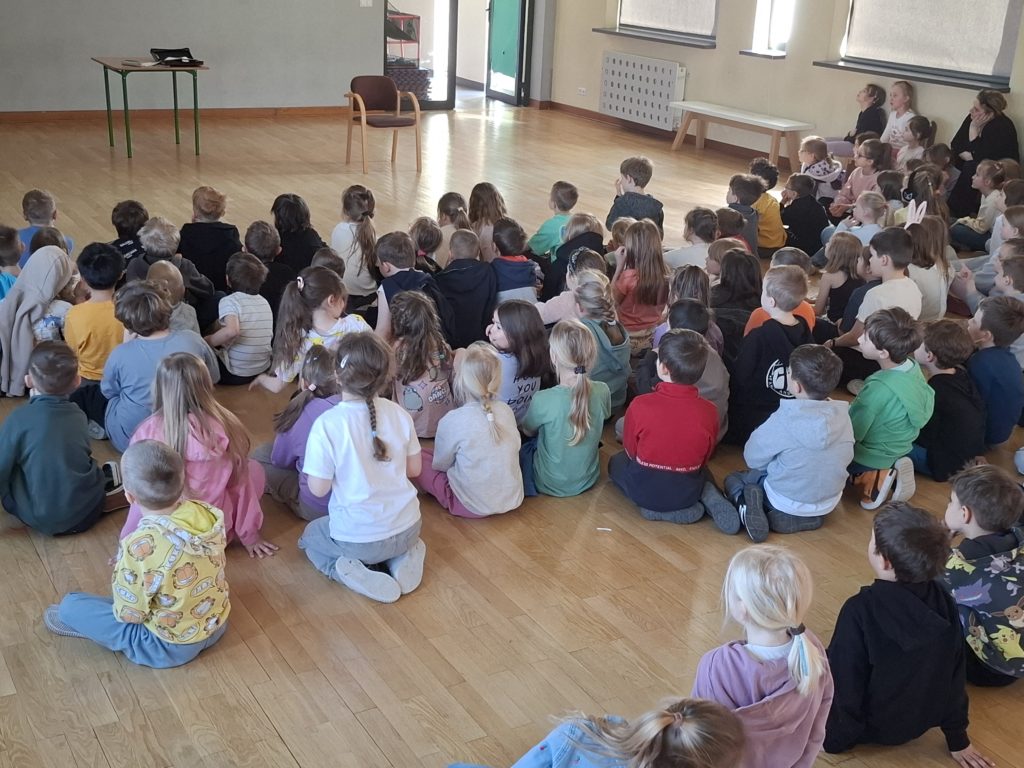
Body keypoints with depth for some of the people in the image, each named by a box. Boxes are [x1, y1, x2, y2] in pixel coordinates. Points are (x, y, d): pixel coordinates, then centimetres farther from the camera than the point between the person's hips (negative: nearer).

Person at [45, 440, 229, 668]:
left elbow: (129, 613, -20)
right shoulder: (208, 512, -16)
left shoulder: (140, 548, -34)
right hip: (217, 624, 6)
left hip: (170, 647, -6)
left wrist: (121, 573, 0)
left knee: (70, 605, 6)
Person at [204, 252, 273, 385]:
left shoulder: (229, 301, -16)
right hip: (263, 368, 7)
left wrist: (205, 343, -18)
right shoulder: (264, 302, 4)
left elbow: (232, 331, -35)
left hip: (235, 375, -7)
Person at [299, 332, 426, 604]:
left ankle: (347, 569, 0)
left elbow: (318, 488, -14)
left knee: (310, 537, 29)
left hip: (358, 537, -4)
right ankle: (403, 555, 8)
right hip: (408, 528, 4)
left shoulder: (327, 424, -22)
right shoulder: (399, 413, -9)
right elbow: (414, 469, 3)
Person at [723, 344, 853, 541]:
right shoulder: (843, 415, -12)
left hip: (786, 505, -5)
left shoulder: (785, 419, -25)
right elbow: (845, 459, 3)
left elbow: (753, 458, -13)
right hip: (827, 505, 5)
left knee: (732, 479, 19)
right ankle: (810, 516, 10)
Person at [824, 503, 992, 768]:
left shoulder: (861, 610, -33)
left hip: (872, 728, -5)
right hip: (920, 722, 5)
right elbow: (954, 676, -5)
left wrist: (835, 738, -7)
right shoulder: (943, 601, -16)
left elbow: (844, 681, -24)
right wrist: (958, 740, 7)